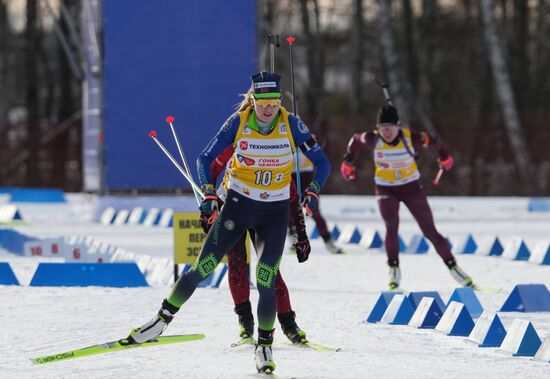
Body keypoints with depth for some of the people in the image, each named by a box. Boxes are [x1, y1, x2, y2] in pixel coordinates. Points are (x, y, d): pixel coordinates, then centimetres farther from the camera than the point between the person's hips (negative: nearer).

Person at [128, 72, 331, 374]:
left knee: (265, 282, -10)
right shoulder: (238, 123, -11)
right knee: (202, 269, -5)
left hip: (275, 212, 0)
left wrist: (312, 191, -20)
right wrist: (209, 194, -18)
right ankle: (162, 320, 10)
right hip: (238, 205, 0)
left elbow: (322, 163, -3)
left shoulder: (291, 125, -10)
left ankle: (264, 347, 8)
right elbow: (205, 159, -3)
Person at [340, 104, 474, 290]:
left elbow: (433, 140, -3)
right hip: (385, 189, 0)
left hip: (411, 187, 0)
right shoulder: (372, 139, -19)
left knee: (430, 231, 0)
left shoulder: (411, 138, -23)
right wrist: (347, 163, 12)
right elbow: (356, 139, 3)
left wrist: (444, 156, 15)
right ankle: (394, 269, -12)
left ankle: (453, 267, 11)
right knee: (391, 226, -24)